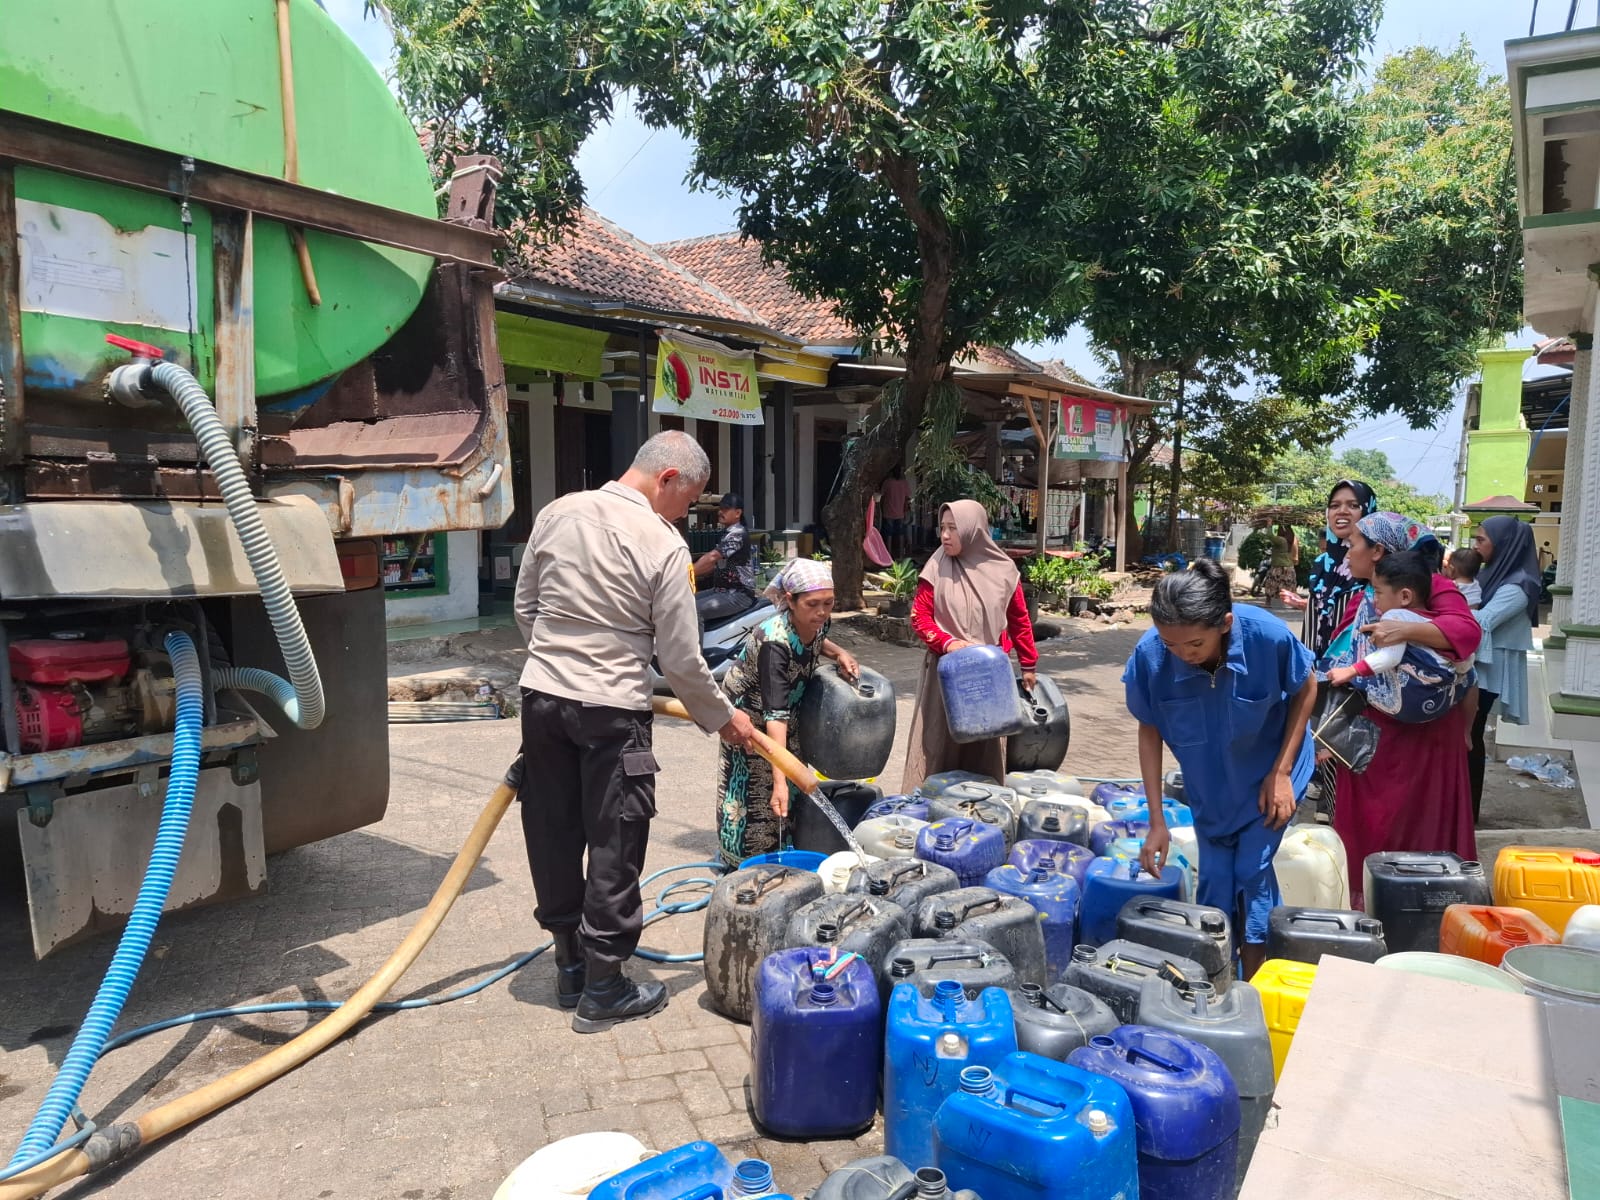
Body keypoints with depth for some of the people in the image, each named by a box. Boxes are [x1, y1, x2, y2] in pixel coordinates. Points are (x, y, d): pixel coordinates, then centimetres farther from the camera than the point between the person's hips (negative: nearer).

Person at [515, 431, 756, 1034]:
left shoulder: (558, 513, 2)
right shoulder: (664, 545, -13)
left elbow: (525, 608, 12)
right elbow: (681, 660, -9)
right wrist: (723, 718, 6)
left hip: (542, 696, 6)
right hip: (610, 712, -6)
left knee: (554, 838, 15)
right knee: (613, 849, 7)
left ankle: (570, 965, 31)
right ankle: (603, 989, 17)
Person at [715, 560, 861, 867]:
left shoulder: (817, 622, -19)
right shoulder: (774, 643, -39)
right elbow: (774, 714, -43)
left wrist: (839, 652, -12)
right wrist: (779, 781, -47)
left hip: (790, 703, 7)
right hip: (749, 712, -7)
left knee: (792, 788, 14)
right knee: (755, 793, -2)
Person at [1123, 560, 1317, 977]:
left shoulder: (1268, 636, -35)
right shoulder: (1150, 654, -31)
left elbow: (1306, 690, -12)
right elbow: (1149, 731, -14)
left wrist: (1281, 773, -15)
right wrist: (1157, 821, -13)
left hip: (1267, 775, -2)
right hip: (1208, 784, 2)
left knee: (1252, 872, -2)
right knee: (1214, 879, 8)